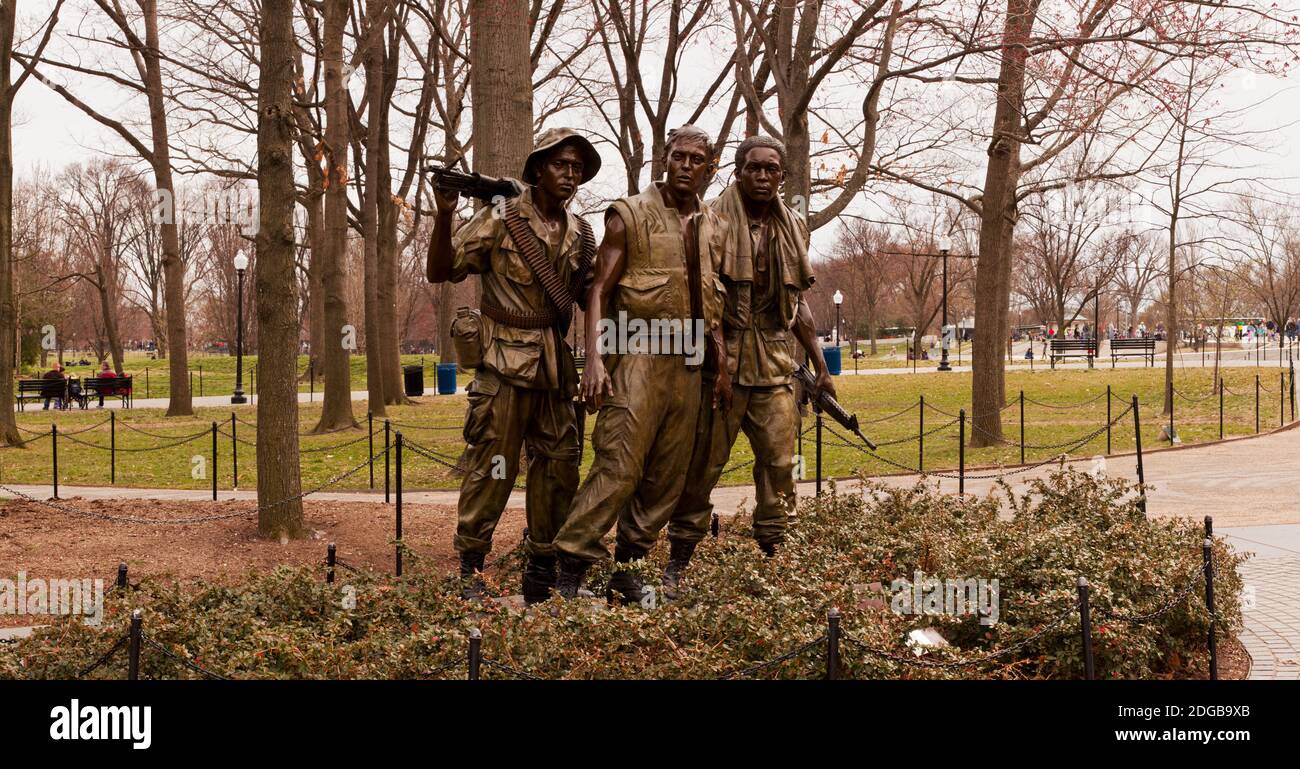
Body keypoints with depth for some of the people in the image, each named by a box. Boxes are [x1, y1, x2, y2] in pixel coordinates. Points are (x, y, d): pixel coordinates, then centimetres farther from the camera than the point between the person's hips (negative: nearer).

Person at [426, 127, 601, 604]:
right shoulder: (500, 220, -5)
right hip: (505, 362, -6)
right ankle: (471, 571, 5)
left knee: (559, 467, 8)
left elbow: (588, 295, 22)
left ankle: (542, 573, 20)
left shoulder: (579, 233, 11)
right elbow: (441, 271, -9)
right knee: (491, 467, -5)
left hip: (556, 366, 6)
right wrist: (444, 216, -23)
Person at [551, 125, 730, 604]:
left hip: (688, 365, 6)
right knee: (619, 466, -14)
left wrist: (723, 368, 12)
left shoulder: (714, 229, 15)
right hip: (639, 354, -6)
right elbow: (600, 289, -4)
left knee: (667, 478, 5)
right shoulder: (629, 215, 0)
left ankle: (627, 570, 14)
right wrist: (595, 357, -15)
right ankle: (570, 568, -10)